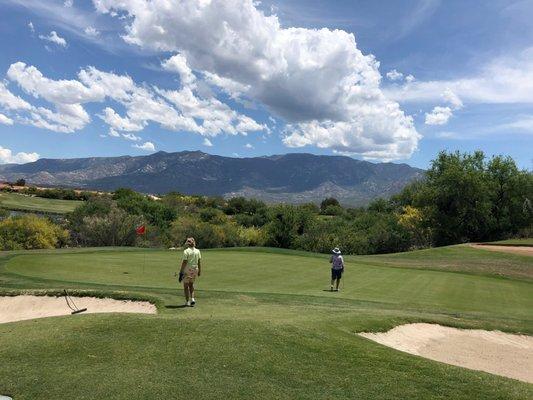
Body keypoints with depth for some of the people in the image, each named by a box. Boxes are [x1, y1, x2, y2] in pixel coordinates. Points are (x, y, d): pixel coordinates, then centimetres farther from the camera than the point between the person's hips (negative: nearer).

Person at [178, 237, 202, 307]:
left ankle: (187, 302, 8)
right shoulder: (197, 251, 1)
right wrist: (200, 271, 8)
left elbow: (184, 262, -16)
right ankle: (192, 299, 8)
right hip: (195, 269, 5)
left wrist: (181, 272, -13)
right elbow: (199, 262, 0)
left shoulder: (186, 251, -13)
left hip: (187, 270, -5)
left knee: (186, 286, 8)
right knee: (191, 284, 21)